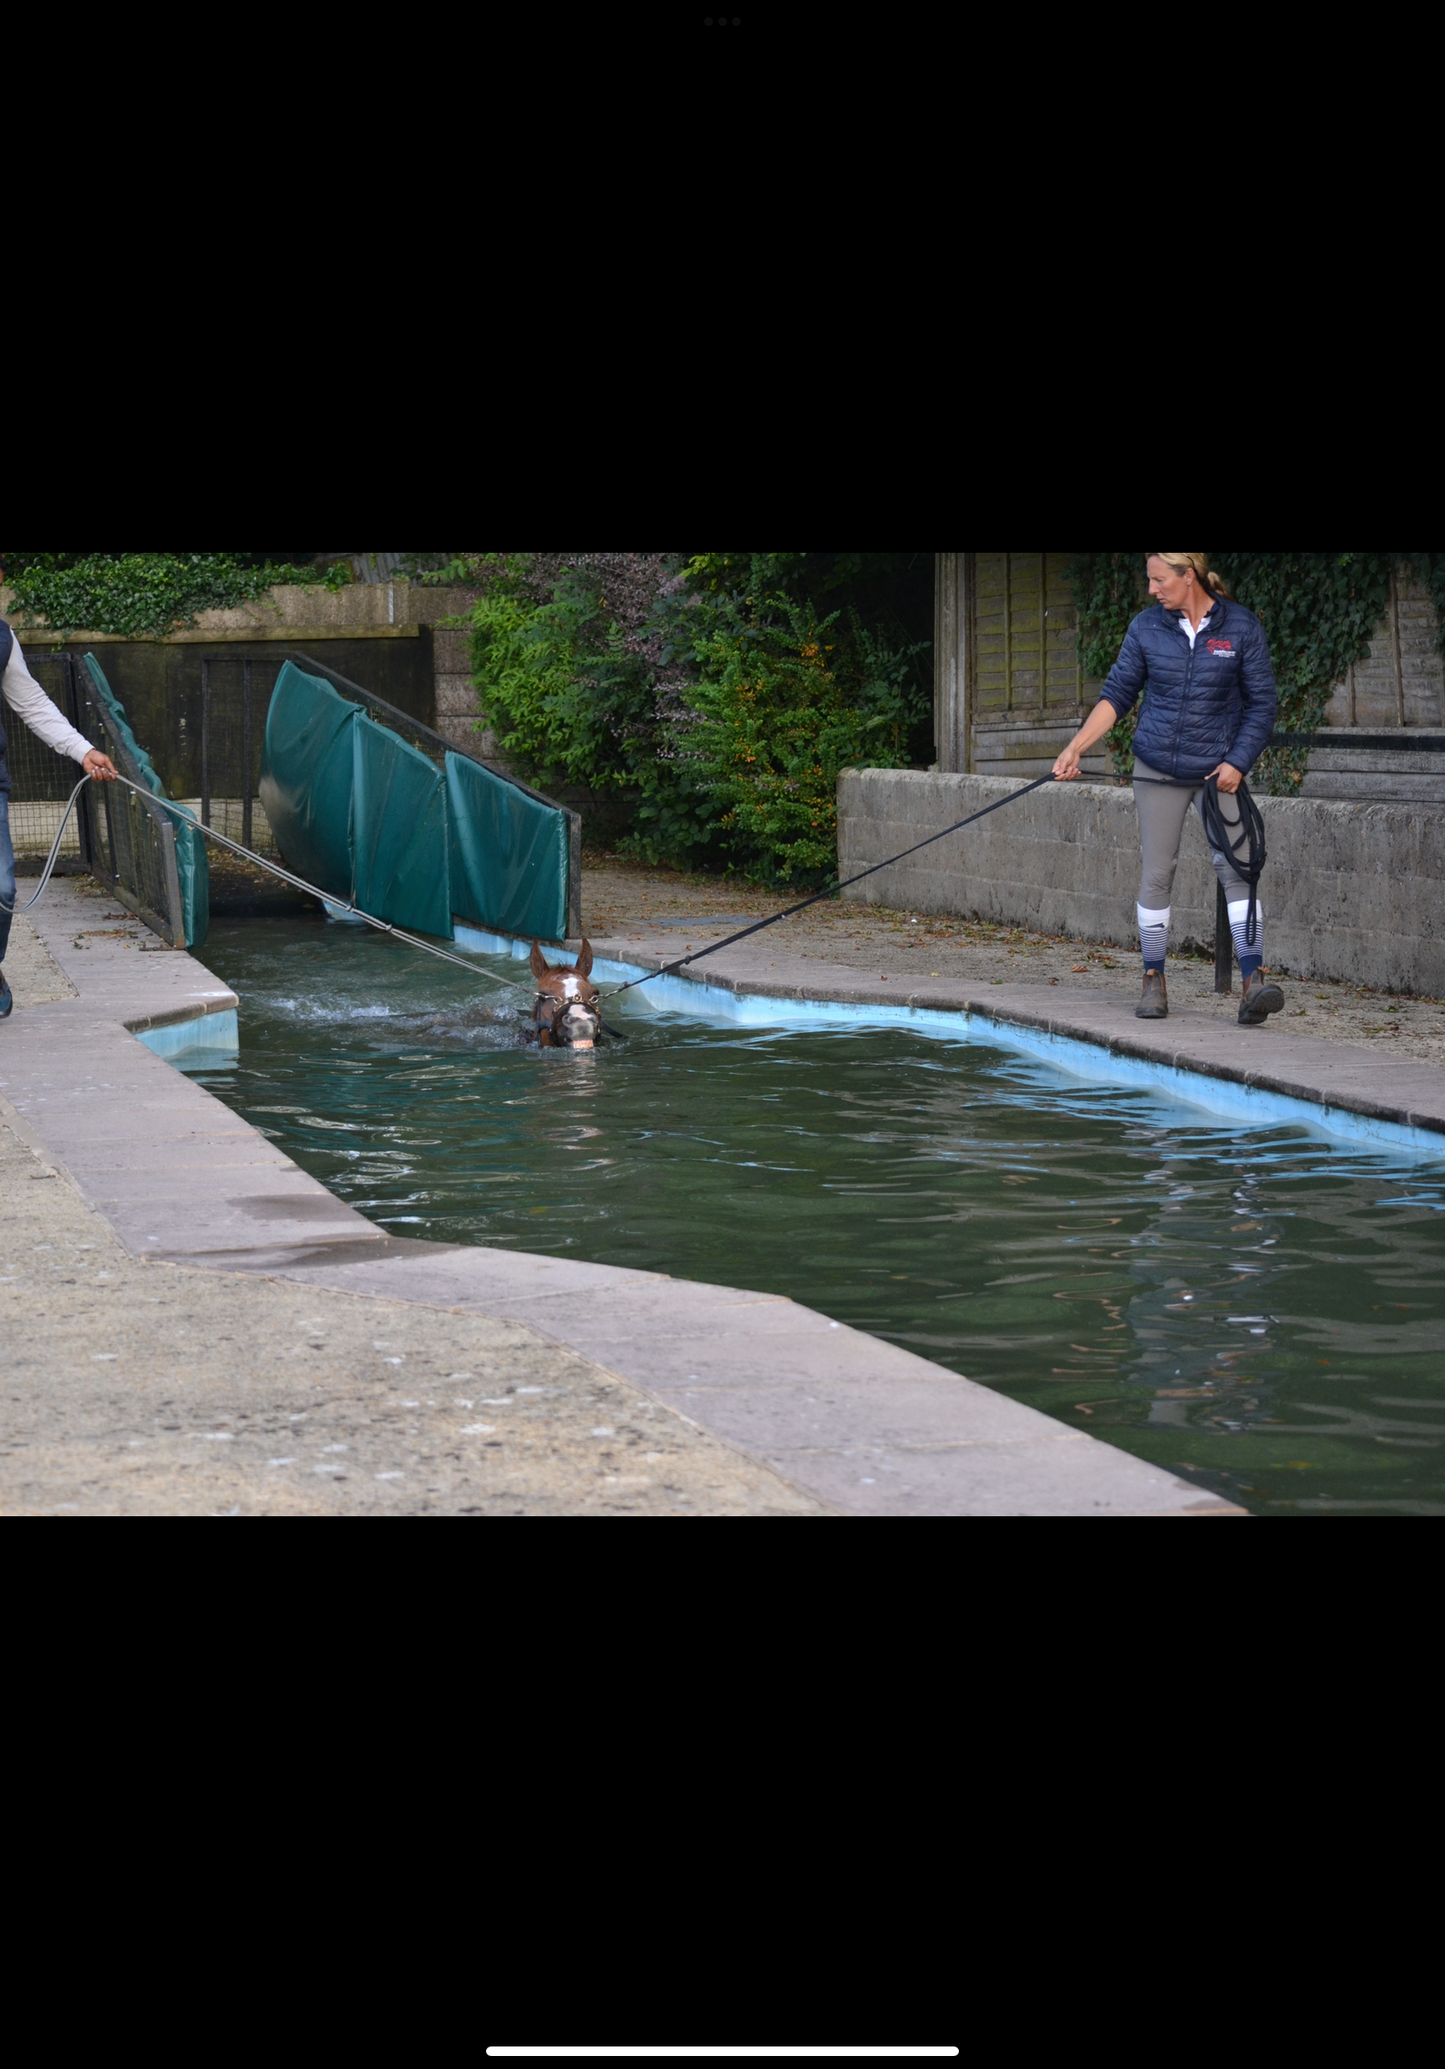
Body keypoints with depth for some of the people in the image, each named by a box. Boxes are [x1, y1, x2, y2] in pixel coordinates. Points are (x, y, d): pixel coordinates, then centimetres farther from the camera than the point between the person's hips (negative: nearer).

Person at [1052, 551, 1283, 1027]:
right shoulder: (1146, 627, 1)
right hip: (1157, 770, 2)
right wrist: (1076, 747, -4)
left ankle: (1254, 980, -18)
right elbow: (1117, 694, 6)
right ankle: (1154, 981, 14)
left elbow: (1262, 702, -1)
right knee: (1156, 874, 3)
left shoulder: (1241, 627, -5)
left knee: (1235, 867, -12)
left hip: (1218, 770, -2)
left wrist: (1238, 762, -10)